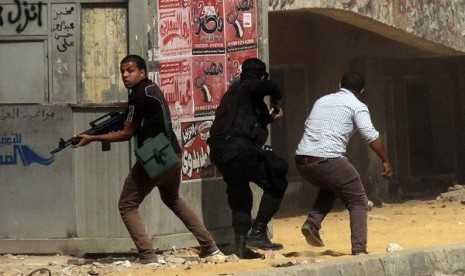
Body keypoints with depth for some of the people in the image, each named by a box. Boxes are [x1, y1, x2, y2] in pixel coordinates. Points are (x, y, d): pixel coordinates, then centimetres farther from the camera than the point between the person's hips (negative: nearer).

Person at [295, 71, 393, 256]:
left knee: (329, 187, 34)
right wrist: (385, 161, 3)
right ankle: (359, 249, -5)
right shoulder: (357, 106, 5)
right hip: (328, 160, -6)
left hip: (301, 160, 6)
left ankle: (313, 222, 12)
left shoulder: (322, 101, 23)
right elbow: (371, 136, -4)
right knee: (358, 203, 9)